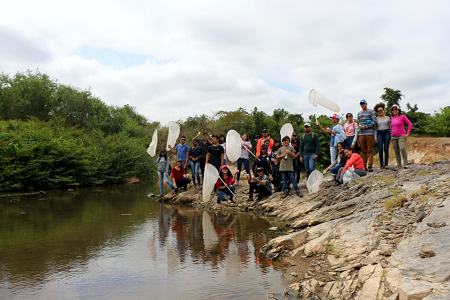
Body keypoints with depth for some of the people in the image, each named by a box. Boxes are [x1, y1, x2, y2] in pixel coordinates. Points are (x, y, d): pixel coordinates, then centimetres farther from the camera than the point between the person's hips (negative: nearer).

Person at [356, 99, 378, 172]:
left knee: (370, 150, -5)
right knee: (364, 150, 3)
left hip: (369, 133, -4)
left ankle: (370, 166, -5)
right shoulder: (359, 113, 21)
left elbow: (375, 122, -5)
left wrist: (364, 127, -9)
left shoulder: (371, 112, 5)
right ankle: (364, 165, 6)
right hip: (361, 134, 4)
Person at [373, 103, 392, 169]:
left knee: (386, 149, -5)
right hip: (379, 134, 0)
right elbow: (375, 128, 10)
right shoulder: (376, 118, 10)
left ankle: (386, 164, -2)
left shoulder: (387, 118, 10)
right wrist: (375, 137, 3)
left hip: (387, 133, 0)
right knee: (380, 150, -6)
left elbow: (390, 127, 13)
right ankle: (381, 164, 4)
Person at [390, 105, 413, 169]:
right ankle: (399, 165, 9)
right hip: (394, 137, 5)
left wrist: (408, 134, -10)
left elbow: (410, 124, -4)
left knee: (402, 149, -23)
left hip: (402, 136, -5)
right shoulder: (392, 118, 13)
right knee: (396, 151, 3)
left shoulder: (402, 116, -2)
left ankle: (405, 164, -14)